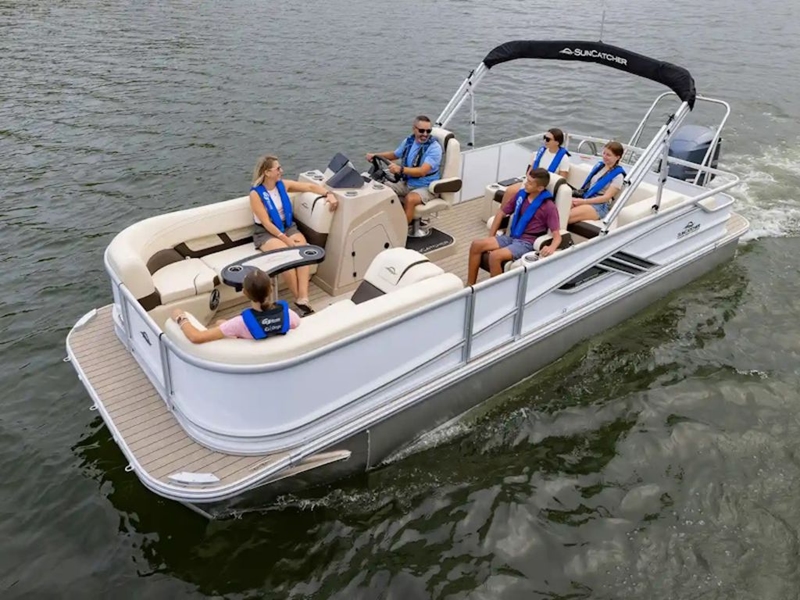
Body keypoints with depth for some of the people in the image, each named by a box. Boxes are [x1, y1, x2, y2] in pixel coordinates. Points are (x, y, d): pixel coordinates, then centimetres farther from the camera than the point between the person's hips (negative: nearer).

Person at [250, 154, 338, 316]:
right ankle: (298, 297, -22)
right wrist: (286, 239, -23)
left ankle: (303, 299, -35)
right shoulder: (256, 193, -11)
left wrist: (329, 194, -9)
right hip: (266, 233, -4)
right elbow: (266, 223, -16)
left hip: (288, 226, 5)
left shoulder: (283, 184, 4)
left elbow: (310, 186, 8)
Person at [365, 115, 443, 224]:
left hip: (426, 187, -7)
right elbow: (394, 154, 21)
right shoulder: (409, 141, 2)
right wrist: (375, 155, 5)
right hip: (406, 183, 7)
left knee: (410, 199, -36)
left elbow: (422, 171, -32)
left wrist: (400, 169, -46)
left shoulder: (434, 147, -19)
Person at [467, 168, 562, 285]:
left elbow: (557, 236, -16)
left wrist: (551, 248, -39)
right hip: (511, 237, 7)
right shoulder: (521, 194, 6)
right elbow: (501, 212, 16)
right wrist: (491, 237, 9)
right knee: (476, 245, -9)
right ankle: (470, 286, -1)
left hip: (527, 243, -7)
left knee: (495, 256, -30)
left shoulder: (549, 207, -13)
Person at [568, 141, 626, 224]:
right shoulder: (599, 165, 18)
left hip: (600, 205, -6)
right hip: (584, 198, 6)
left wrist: (584, 201, -19)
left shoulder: (618, 175, -2)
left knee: (566, 216, -36)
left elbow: (607, 197, -10)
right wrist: (577, 197, -3)